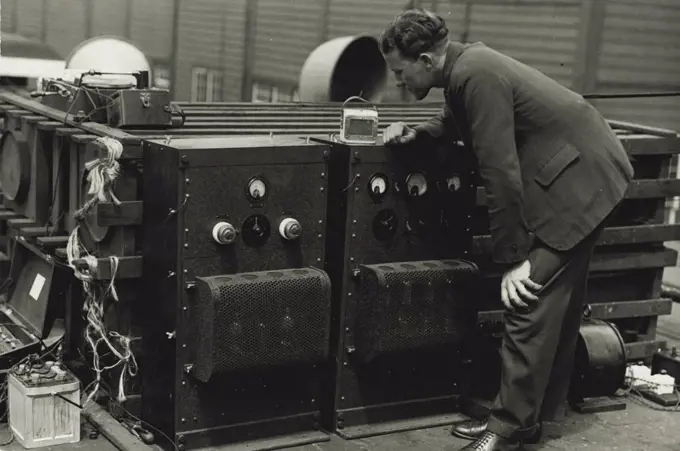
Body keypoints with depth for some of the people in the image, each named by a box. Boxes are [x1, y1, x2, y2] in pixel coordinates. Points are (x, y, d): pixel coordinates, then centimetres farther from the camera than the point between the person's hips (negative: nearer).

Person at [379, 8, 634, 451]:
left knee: (530, 302, -8)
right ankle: (538, 412, 26)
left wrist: (513, 258, -18)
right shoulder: (464, 66, 4)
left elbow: (501, 172, -24)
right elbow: (456, 123, 24)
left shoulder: (477, 75, -24)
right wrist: (415, 132, 3)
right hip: (584, 173, 10)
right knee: (558, 302, 15)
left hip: (580, 181, -10)